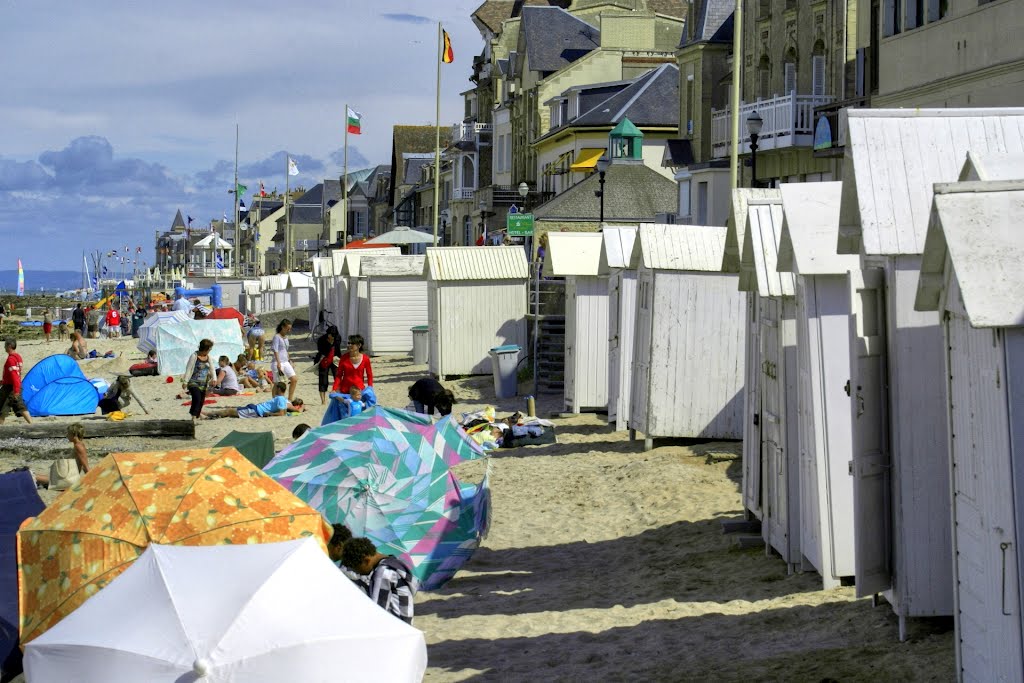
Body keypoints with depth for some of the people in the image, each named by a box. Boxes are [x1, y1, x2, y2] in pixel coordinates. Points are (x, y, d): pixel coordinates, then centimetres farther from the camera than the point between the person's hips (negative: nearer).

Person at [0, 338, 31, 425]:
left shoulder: (10, 359, -19)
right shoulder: (18, 357, 11)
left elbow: (14, 375, -24)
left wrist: (15, 390, -26)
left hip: (10, 388, -9)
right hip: (17, 386, 9)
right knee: (21, 408, 9)